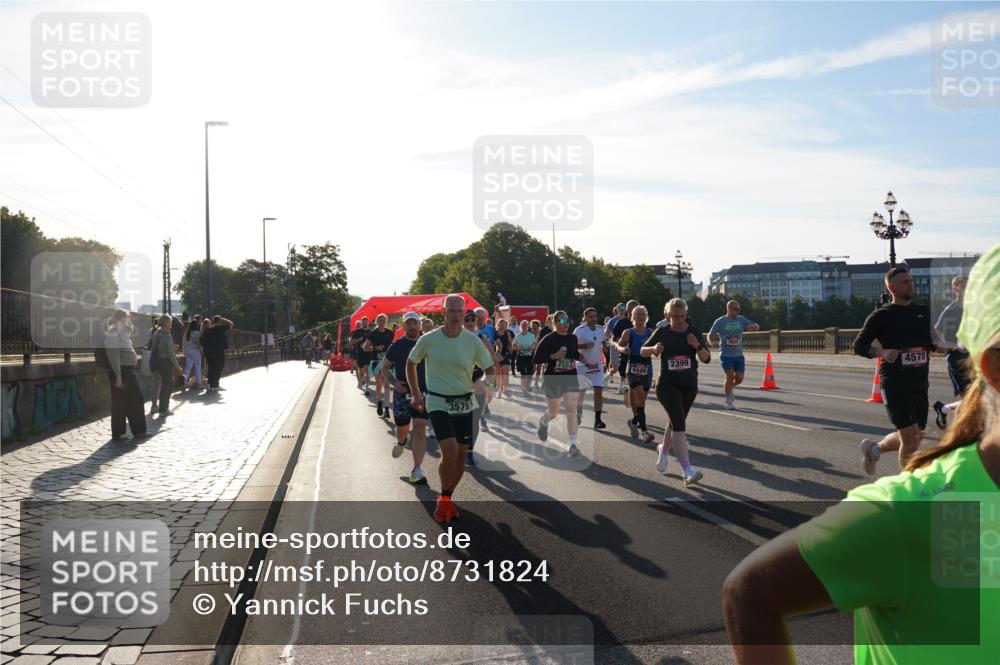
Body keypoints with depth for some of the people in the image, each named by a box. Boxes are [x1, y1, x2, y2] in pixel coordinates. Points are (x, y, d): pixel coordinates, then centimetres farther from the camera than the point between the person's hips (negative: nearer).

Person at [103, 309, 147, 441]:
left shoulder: (123, 332, 15)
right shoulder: (112, 334, -14)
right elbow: (113, 356, -20)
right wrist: (118, 376, -23)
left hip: (129, 370, 10)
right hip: (120, 371, -10)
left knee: (137, 398, 12)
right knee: (119, 403, -1)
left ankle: (139, 430, 19)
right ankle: (117, 434, 9)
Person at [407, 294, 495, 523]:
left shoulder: (473, 341, -5)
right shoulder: (428, 340, -7)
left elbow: (489, 369, 3)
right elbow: (411, 363, 9)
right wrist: (416, 394, 9)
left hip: (464, 403, 3)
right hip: (438, 402, -3)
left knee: (461, 455, 6)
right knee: (450, 452, -19)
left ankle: (447, 497, 27)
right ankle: (444, 499, 3)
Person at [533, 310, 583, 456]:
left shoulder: (573, 338, 6)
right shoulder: (549, 339, -10)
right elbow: (537, 359, -12)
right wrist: (554, 356, -22)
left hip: (571, 378, 3)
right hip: (553, 379, -3)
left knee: (571, 411, -9)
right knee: (553, 412, 13)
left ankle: (573, 445, -6)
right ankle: (543, 422, 49)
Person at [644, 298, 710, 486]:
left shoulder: (694, 332, 1)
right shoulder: (662, 332, -1)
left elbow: (706, 359, -4)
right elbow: (642, 351, 9)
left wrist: (697, 346, -23)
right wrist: (653, 349, -13)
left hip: (689, 385, 3)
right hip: (667, 384, -3)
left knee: (677, 422, 18)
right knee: (679, 423, -16)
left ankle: (663, 450, 48)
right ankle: (687, 470, -20)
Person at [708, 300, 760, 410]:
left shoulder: (741, 320, 6)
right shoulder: (720, 321, -3)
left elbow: (756, 327, 5)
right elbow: (710, 336, 0)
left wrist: (754, 327, -20)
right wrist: (712, 339, -25)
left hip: (738, 355, 4)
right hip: (726, 354, -4)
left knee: (739, 378, 0)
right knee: (730, 376, -12)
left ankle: (728, 388, 33)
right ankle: (728, 400, 5)